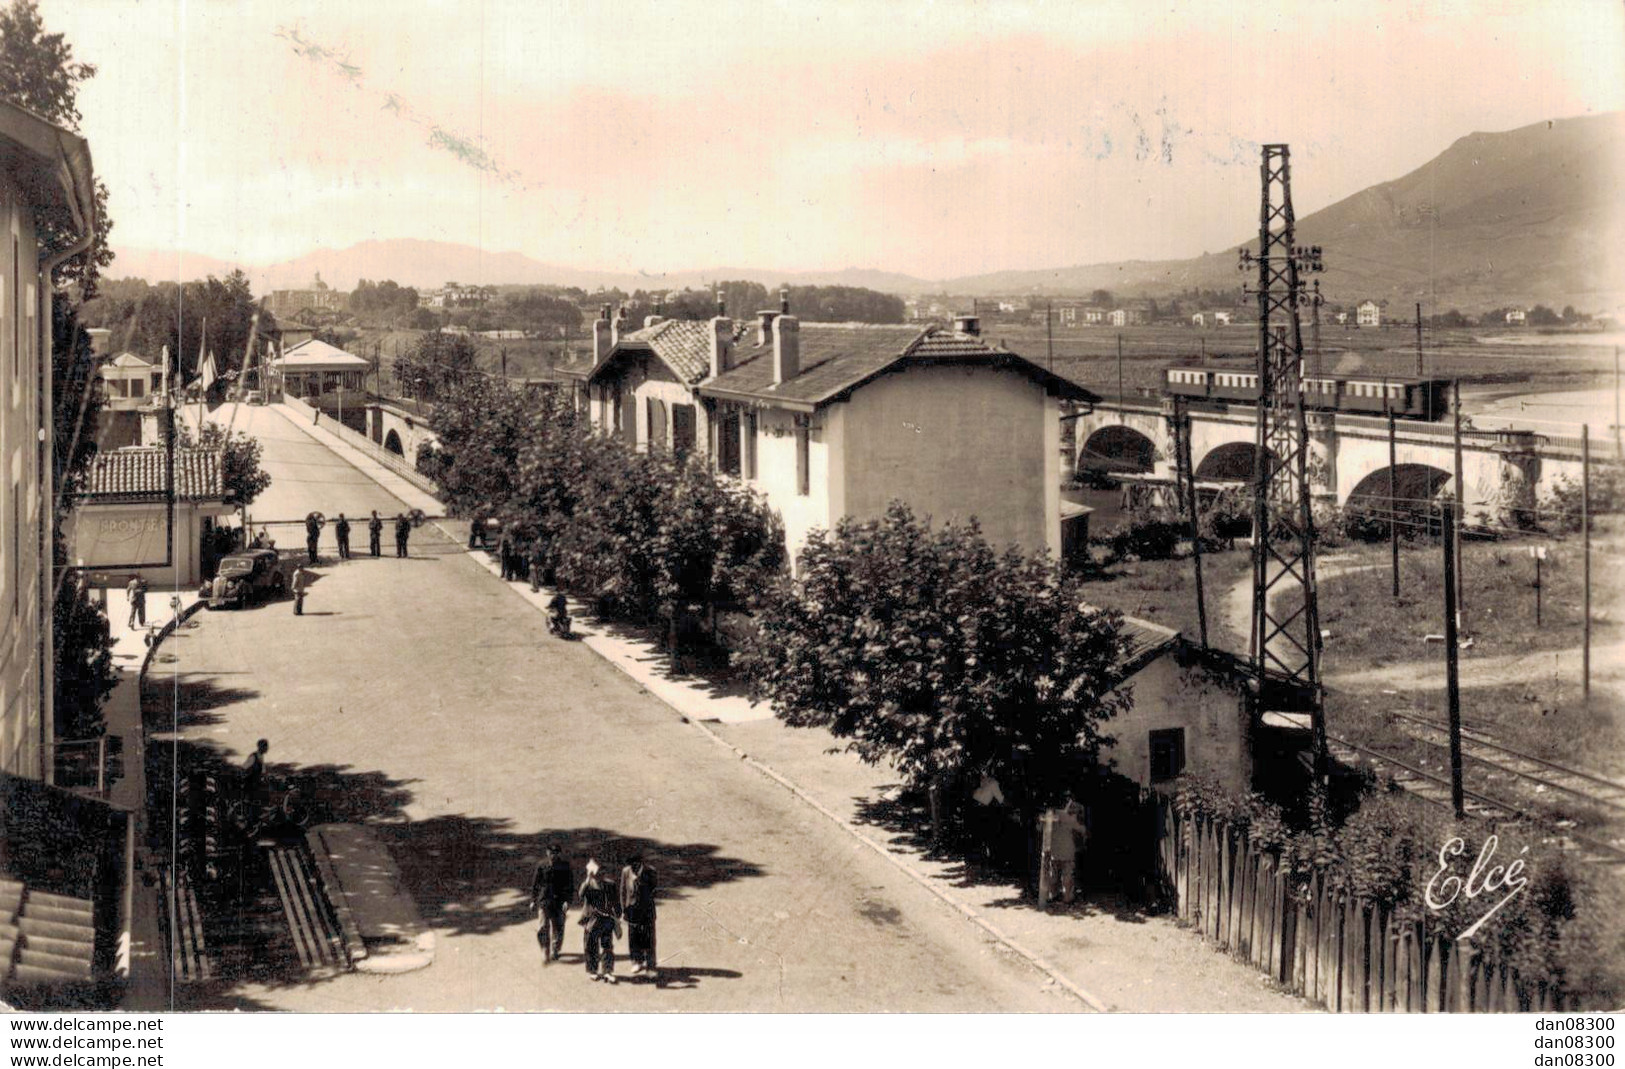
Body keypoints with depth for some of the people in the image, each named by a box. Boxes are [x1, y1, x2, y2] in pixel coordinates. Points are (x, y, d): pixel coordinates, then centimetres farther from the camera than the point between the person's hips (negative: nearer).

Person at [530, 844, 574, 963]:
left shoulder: (565, 867, -4)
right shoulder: (541, 866, -2)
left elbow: (570, 885, -2)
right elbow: (535, 884, 7)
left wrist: (567, 900, -12)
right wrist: (533, 900, 6)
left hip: (559, 901, 0)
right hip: (544, 900, 0)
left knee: (557, 927, 8)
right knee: (542, 928, -10)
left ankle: (555, 950, 30)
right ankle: (545, 953, -3)